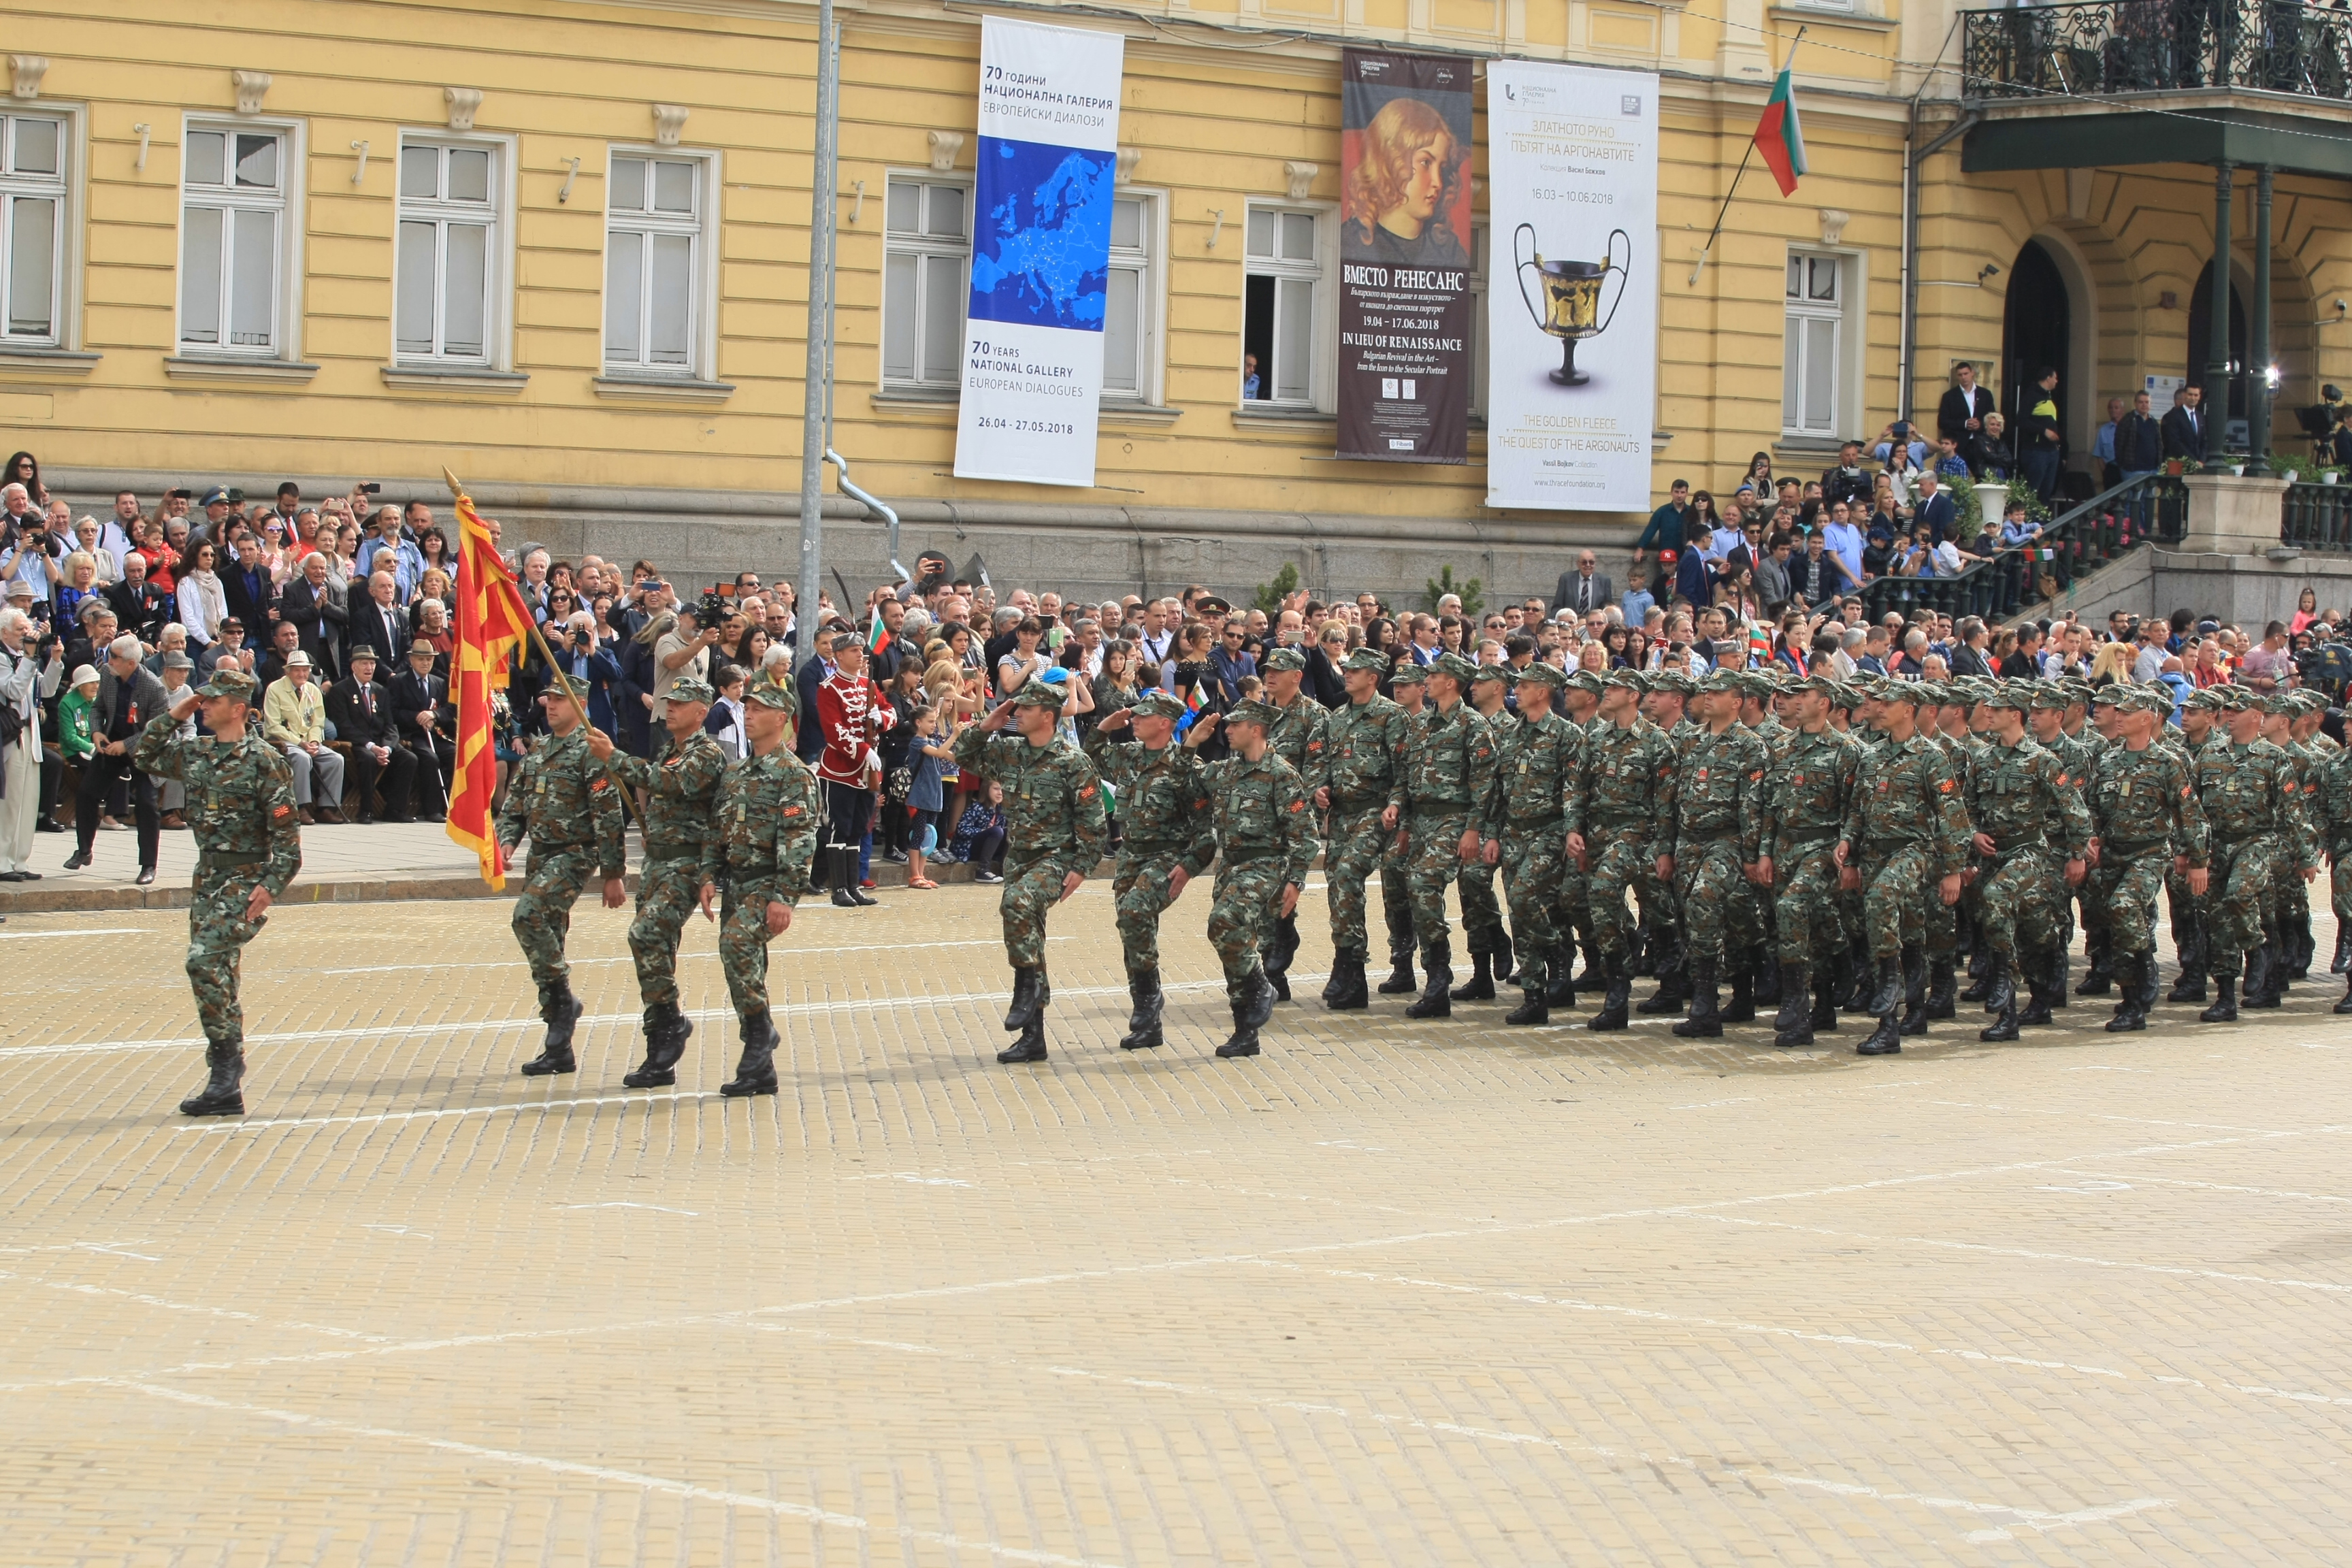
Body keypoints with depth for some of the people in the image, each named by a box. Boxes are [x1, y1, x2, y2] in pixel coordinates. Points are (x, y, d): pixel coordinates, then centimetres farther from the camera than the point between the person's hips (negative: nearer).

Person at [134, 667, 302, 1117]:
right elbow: (144, 758, 22)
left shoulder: (263, 760, -11)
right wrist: (172, 717, 9)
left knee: (204, 960, -22)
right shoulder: (194, 753, 9)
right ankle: (225, 1084, 11)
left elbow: (287, 830, -13)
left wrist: (271, 886, -20)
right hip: (207, 876, 8)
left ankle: (227, 1064, -16)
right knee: (215, 974, 7)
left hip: (245, 879, -8)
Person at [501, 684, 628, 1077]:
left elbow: (609, 816, -12)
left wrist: (613, 875, -14)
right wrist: (507, 841, -4)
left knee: (528, 914, -28)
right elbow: (514, 806, 17)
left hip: (574, 856, -8)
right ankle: (559, 1050, 11)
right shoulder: (536, 752, 14)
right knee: (546, 938, 7)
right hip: (540, 857, 8)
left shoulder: (590, 751, -9)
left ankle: (562, 998, -13)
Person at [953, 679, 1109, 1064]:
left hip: (1055, 858, -7)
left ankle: (1028, 985, -21)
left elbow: (1092, 822, -10)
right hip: (1017, 857, 7)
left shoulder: (1073, 762, -10)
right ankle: (1032, 1037, 12)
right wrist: (986, 725, 3)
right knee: (1025, 927, 7)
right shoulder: (1008, 752, 8)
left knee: (1017, 902, -35)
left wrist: (1082, 869, -15)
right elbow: (963, 756, 18)